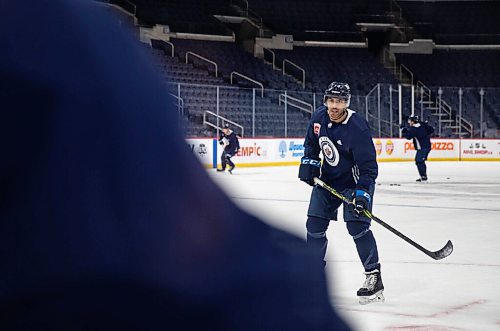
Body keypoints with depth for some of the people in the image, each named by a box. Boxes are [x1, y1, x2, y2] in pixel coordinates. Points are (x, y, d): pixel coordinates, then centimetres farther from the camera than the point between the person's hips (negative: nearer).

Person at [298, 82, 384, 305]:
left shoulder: (357, 129, -28)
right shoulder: (319, 116, -8)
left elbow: (368, 166, -27)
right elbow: (311, 142, 13)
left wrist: (362, 193, -37)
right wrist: (309, 162, -2)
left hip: (355, 181, -7)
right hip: (327, 178, 7)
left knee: (357, 225, -18)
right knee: (315, 224, 6)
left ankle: (373, 277, -11)